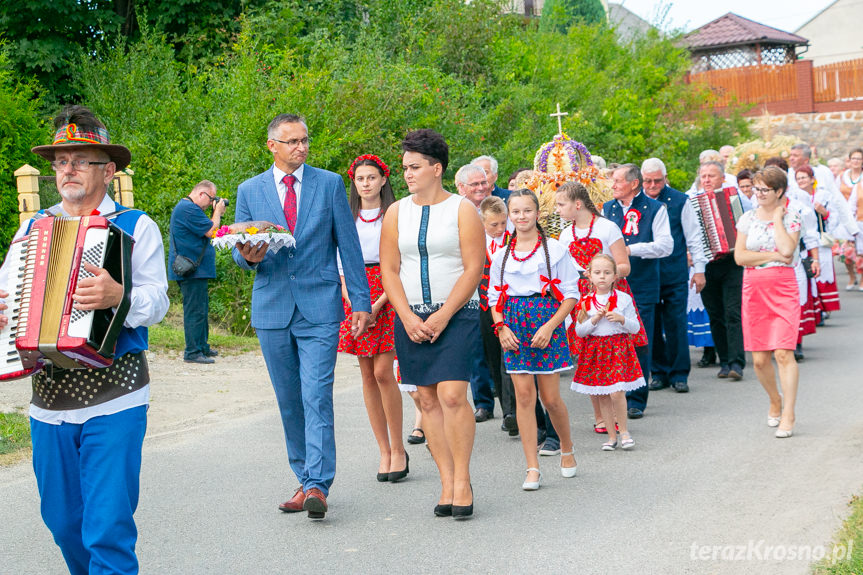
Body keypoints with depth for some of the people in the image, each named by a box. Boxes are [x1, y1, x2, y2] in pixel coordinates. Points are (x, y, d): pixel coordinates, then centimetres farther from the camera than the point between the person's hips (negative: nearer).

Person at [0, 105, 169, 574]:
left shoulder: (136, 227, 2)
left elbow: (157, 302, -8)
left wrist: (119, 296, -29)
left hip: (113, 398, -4)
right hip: (49, 398, 4)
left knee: (109, 529, -7)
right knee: (63, 521, 14)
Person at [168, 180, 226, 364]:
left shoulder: (186, 207, 19)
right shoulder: (189, 209, -17)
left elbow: (206, 230, 22)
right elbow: (211, 231, -18)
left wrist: (216, 214, 12)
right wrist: (218, 212, -3)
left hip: (195, 271, 11)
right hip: (191, 270, -11)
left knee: (201, 308, 18)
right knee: (195, 310, -9)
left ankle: (202, 347, 27)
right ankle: (192, 352, -6)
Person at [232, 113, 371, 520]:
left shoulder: (329, 184, 4)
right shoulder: (250, 191, 7)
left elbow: (349, 246, 5)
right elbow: (240, 252, 11)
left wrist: (361, 301, 1)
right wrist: (248, 256, -14)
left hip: (319, 307, -3)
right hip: (272, 309, 3)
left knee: (317, 397, -12)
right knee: (289, 402, 9)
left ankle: (317, 486, -13)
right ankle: (305, 479, 19)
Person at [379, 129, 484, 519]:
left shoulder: (462, 210, -2)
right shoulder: (396, 213, 9)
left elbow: (474, 268, -7)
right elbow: (389, 269, 7)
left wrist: (443, 316, -13)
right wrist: (408, 317, -6)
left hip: (456, 315, -4)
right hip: (411, 318, 4)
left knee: (452, 395, -16)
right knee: (428, 400, 3)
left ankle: (462, 480, -4)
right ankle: (447, 484, 9)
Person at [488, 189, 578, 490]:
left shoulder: (554, 249, 0)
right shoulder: (501, 255, 10)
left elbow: (571, 295, -1)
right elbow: (494, 298, 13)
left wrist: (550, 326, -12)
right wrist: (501, 328, -3)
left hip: (546, 322, -3)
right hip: (514, 326, 3)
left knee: (550, 397, -1)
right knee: (524, 395, -2)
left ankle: (567, 449, 28)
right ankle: (533, 468, 3)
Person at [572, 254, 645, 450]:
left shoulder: (624, 298, 0)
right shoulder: (586, 301, 2)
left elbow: (635, 327, 3)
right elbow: (579, 331, 2)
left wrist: (621, 319, -15)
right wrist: (594, 320, -13)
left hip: (619, 348, -2)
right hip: (595, 350, 2)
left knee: (617, 393, -14)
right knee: (602, 396, 4)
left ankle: (624, 431, 6)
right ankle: (612, 436, 16)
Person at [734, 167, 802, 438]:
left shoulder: (792, 217, 1)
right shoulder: (748, 219, 9)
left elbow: (787, 248, -17)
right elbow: (739, 256, -2)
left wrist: (777, 217, -8)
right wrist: (773, 255, -9)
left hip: (783, 289, -3)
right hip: (754, 290, 3)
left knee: (783, 353, -13)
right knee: (759, 359, 3)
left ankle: (788, 415, -7)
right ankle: (775, 401, 28)